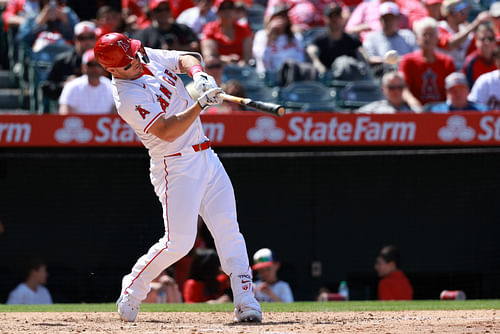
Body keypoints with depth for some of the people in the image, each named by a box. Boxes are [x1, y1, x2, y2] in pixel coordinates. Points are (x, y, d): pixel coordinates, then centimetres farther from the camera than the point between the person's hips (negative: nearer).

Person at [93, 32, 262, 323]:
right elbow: (167, 132, -25)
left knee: (229, 232, -1)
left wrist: (198, 73, -13)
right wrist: (200, 105, -32)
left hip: (206, 157, 8)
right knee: (179, 241, -12)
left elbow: (186, 58, 9)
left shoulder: (150, 57, 4)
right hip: (176, 166, -8)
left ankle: (246, 304, -2)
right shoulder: (127, 97, -20)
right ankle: (131, 292, 10)